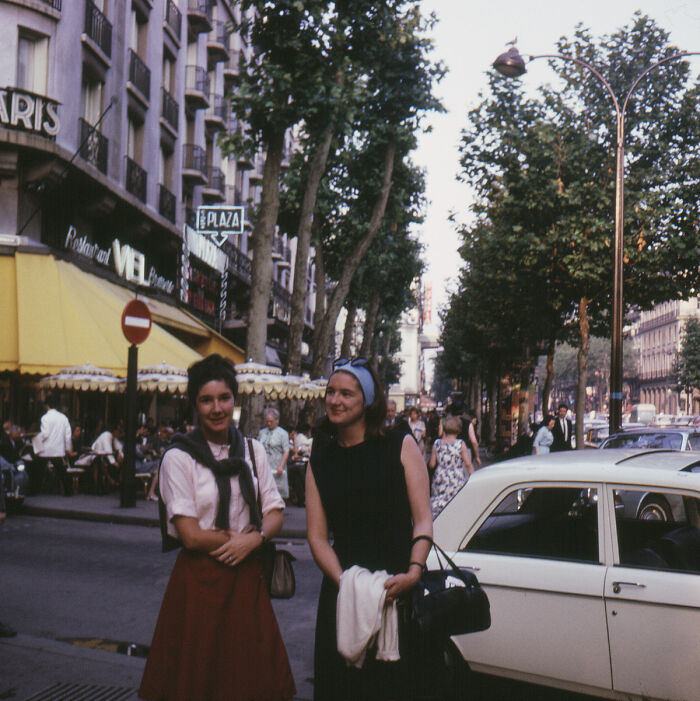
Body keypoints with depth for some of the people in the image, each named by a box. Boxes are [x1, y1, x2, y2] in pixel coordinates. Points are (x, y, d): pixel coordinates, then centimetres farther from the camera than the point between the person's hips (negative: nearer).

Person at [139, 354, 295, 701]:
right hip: (199, 581, -4)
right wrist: (244, 533, -6)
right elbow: (191, 535, -12)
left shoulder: (253, 451, 8)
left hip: (246, 577, 4)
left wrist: (253, 539, -12)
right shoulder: (179, 457, -7)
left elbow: (275, 513, 8)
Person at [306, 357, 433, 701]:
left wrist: (413, 572, -18)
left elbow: (423, 520, -3)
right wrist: (343, 582, -14)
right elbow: (317, 535, 2)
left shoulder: (401, 447, 2)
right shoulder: (320, 461, 8)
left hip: (400, 591, -2)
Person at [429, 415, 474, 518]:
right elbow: (468, 464, -7)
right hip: (457, 481, -3)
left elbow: (432, 465, 5)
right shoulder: (461, 444, -7)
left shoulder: (437, 443, 1)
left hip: (439, 479, 3)